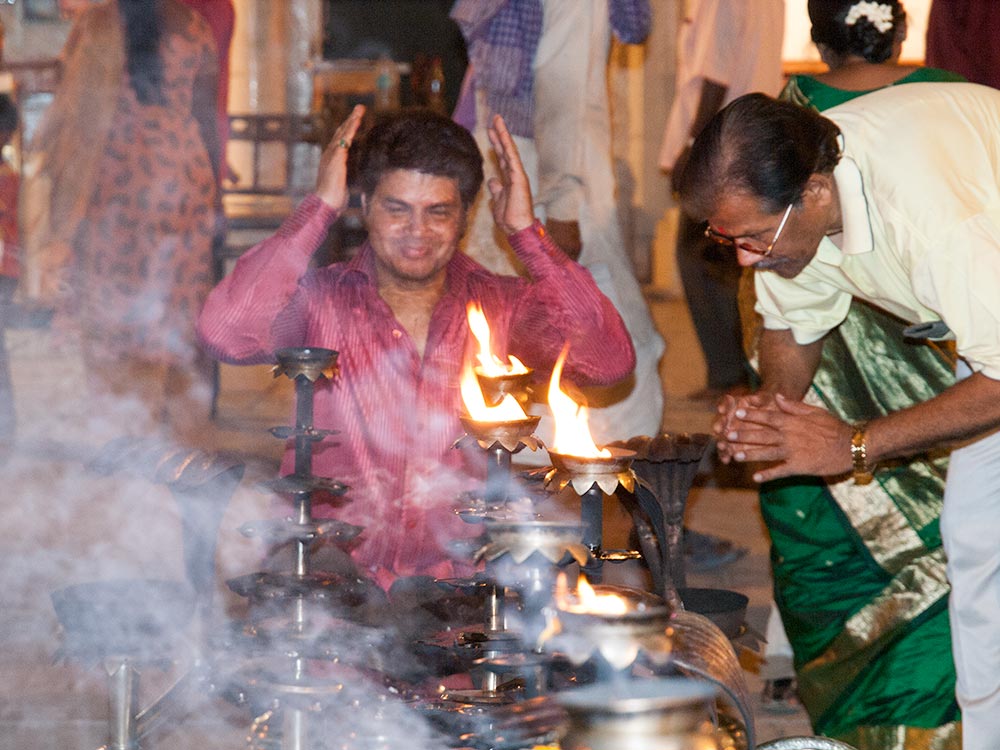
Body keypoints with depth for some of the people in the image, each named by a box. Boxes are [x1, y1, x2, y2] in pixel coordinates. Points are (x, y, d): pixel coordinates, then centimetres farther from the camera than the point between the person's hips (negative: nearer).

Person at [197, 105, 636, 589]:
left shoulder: (501, 307, 5)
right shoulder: (321, 301, 1)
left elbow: (610, 362, -9)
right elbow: (224, 332, -17)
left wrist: (526, 232, -7)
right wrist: (321, 207, -10)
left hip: (461, 581, 2)